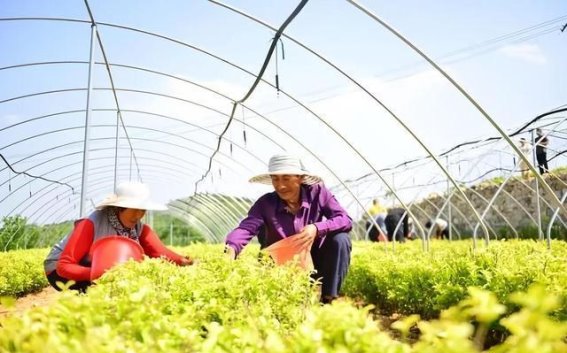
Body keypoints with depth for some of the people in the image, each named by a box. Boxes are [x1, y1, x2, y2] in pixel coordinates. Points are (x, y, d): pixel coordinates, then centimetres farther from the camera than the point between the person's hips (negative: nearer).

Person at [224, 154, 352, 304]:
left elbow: (346, 220, -19)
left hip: (314, 261, 1)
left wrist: (317, 228, -37)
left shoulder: (317, 193, -14)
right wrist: (231, 249, -52)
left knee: (340, 239, -25)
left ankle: (329, 298, -14)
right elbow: (246, 227, -31)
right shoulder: (266, 203, -16)